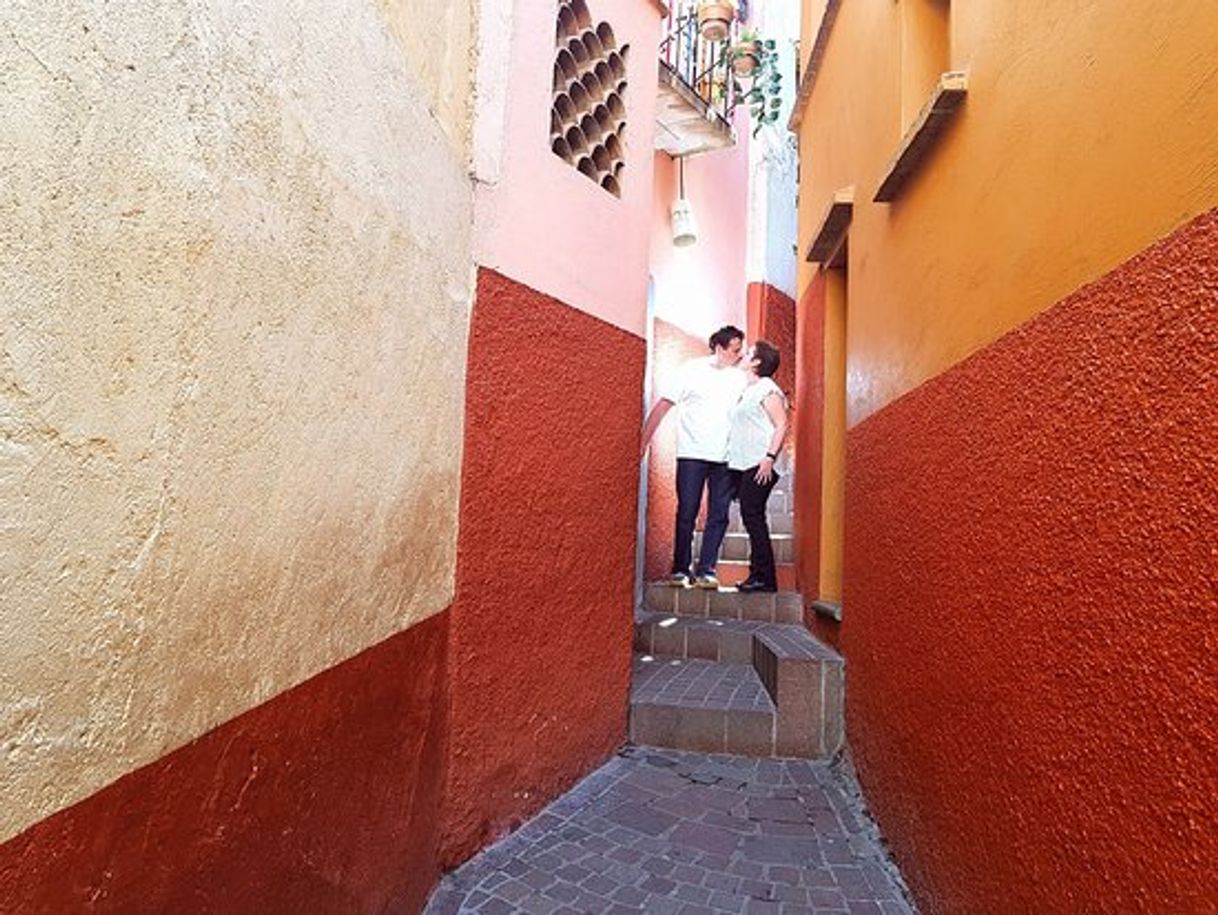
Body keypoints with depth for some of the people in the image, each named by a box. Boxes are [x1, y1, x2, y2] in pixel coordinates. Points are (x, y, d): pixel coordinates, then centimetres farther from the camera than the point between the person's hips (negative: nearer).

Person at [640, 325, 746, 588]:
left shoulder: (739, 377, 8)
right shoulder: (692, 370, -2)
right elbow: (663, 406, -2)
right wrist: (643, 442, -7)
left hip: (725, 457, 3)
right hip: (692, 454, -3)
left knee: (718, 516, 2)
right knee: (686, 514, 2)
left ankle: (705, 571, 10)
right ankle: (680, 570, 13)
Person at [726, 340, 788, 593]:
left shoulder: (767, 389, -5)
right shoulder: (747, 390, 22)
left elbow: (781, 425, -13)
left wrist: (770, 457, -22)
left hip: (759, 465, -9)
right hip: (741, 464, 9)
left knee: (753, 516, -11)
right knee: (751, 518, 7)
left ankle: (764, 577, -5)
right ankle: (759, 574, 12)